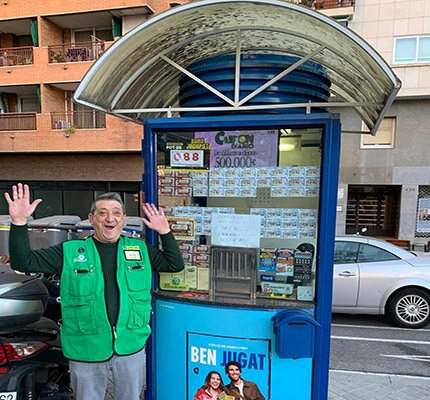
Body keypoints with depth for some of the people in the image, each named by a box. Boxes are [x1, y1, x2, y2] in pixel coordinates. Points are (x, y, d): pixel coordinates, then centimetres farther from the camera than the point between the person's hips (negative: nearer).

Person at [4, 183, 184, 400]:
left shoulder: (140, 249, -1)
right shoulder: (69, 252, -4)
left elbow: (176, 264, 2)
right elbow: (23, 262, -5)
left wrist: (164, 231, -9)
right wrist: (19, 223, -17)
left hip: (131, 347, 2)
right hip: (85, 349, -1)